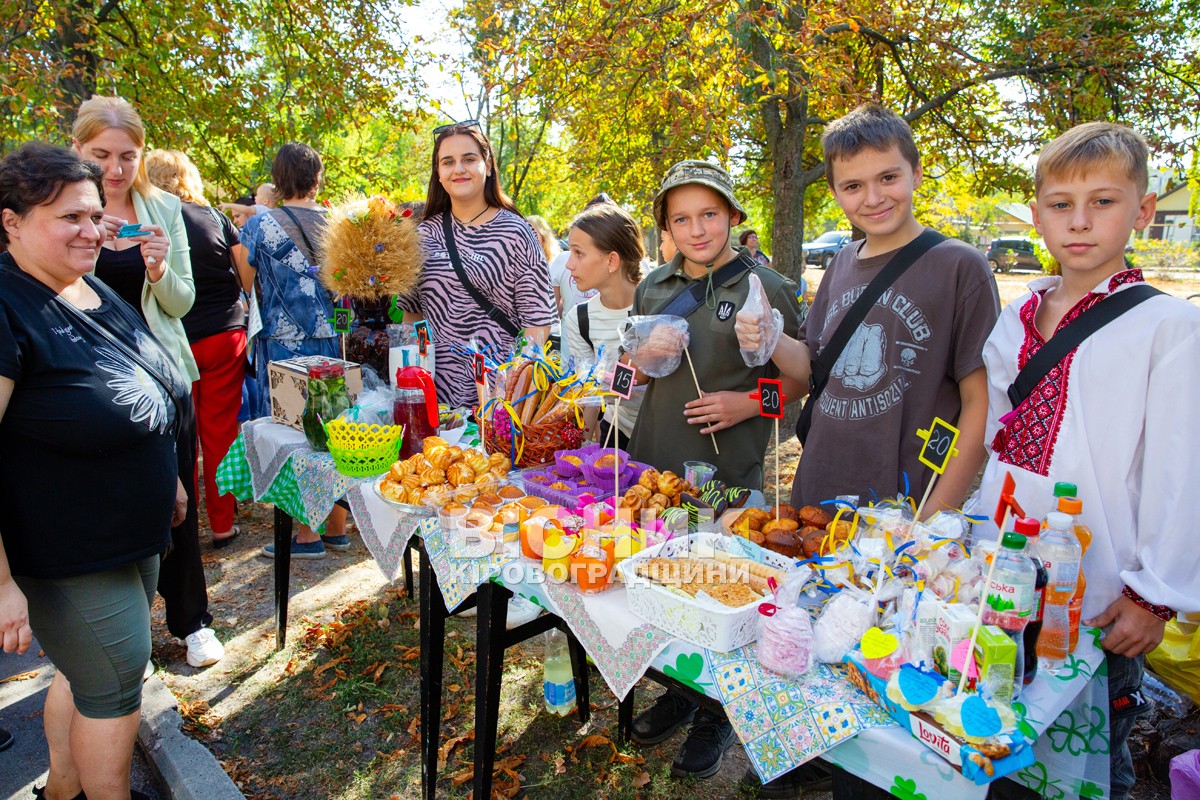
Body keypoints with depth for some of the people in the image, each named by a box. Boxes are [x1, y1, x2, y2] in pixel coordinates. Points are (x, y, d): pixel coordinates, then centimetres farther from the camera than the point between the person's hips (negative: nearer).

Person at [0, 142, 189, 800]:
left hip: (131, 535, 8)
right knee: (115, 685, 6)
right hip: (65, 557, -8)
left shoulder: (97, 292, 6)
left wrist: (166, 479, 23)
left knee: (84, 671, 23)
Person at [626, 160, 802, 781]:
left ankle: (716, 714, 30)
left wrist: (747, 404, -16)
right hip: (653, 464, 5)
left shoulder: (767, 288, -5)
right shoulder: (653, 289, 9)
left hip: (728, 474, -4)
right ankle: (679, 691, 38)